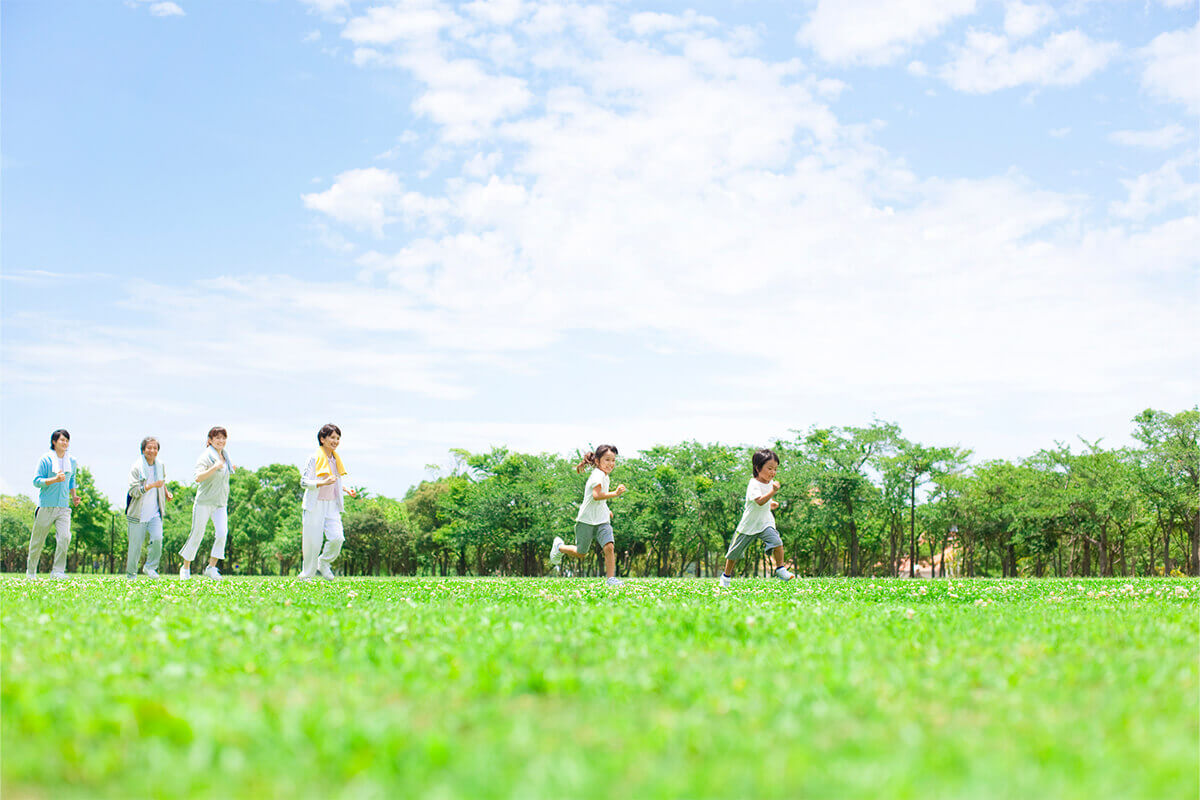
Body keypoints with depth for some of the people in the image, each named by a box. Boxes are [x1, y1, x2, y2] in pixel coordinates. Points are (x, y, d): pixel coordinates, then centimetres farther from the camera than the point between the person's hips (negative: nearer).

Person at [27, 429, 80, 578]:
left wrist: (74, 496, 17)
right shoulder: (46, 459, -4)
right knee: (38, 539, 6)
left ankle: (58, 571, -10)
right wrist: (55, 479, -21)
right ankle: (31, 570, 25)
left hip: (64, 506, 3)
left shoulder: (72, 461, 11)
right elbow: (36, 481, -8)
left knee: (65, 536, -16)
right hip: (46, 506, -3)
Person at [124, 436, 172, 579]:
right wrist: (152, 486, -28)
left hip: (155, 513, 3)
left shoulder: (161, 466, 7)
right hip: (138, 513, -3)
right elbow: (134, 491, -18)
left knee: (157, 538, -16)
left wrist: (166, 492, 14)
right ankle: (131, 573, 22)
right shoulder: (136, 468, -10)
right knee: (135, 544, 3)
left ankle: (151, 566, 4)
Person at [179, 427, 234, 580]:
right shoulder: (206, 457, -11)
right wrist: (215, 467, -36)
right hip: (204, 501, -6)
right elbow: (198, 478, -26)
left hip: (220, 503, 6)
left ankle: (211, 568, -7)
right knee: (197, 533, 1)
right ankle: (185, 567, 18)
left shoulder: (225, 456, 12)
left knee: (222, 531, -13)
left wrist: (230, 468, 15)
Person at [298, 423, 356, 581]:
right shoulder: (314, 458, -9)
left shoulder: (336, 459, 12)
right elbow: (304, 481, -13)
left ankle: (324, 562, 17)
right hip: (314, 506, -5)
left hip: (332, 505, 5)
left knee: (337, 538, -10)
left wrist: (346, 490, 11)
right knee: (313, 541, -1)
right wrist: (323, 482, -27)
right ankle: (307, 573, 18)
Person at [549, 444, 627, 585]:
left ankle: (611, 578, -9)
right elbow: (596, 495, -34)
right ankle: (559, 547, 35)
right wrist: (614, 494, -39)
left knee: (609, 547, -15)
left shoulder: (604, 476, 13)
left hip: (602, 521, 7)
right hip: (587, 521, -7)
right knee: (580, 553, 8)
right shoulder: (598, 475, -17)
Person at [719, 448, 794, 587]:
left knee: (777, 542, -20)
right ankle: (726, 575, 28)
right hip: (748, 525, -5)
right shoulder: (753, 485, -21)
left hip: (765, 523, 5)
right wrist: (773, 491, -48)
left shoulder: (770, 482, 2)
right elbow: (760, 501, -38)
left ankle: (780, 570, -6)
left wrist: (771, 503, 9)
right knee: (735, 552, 8)